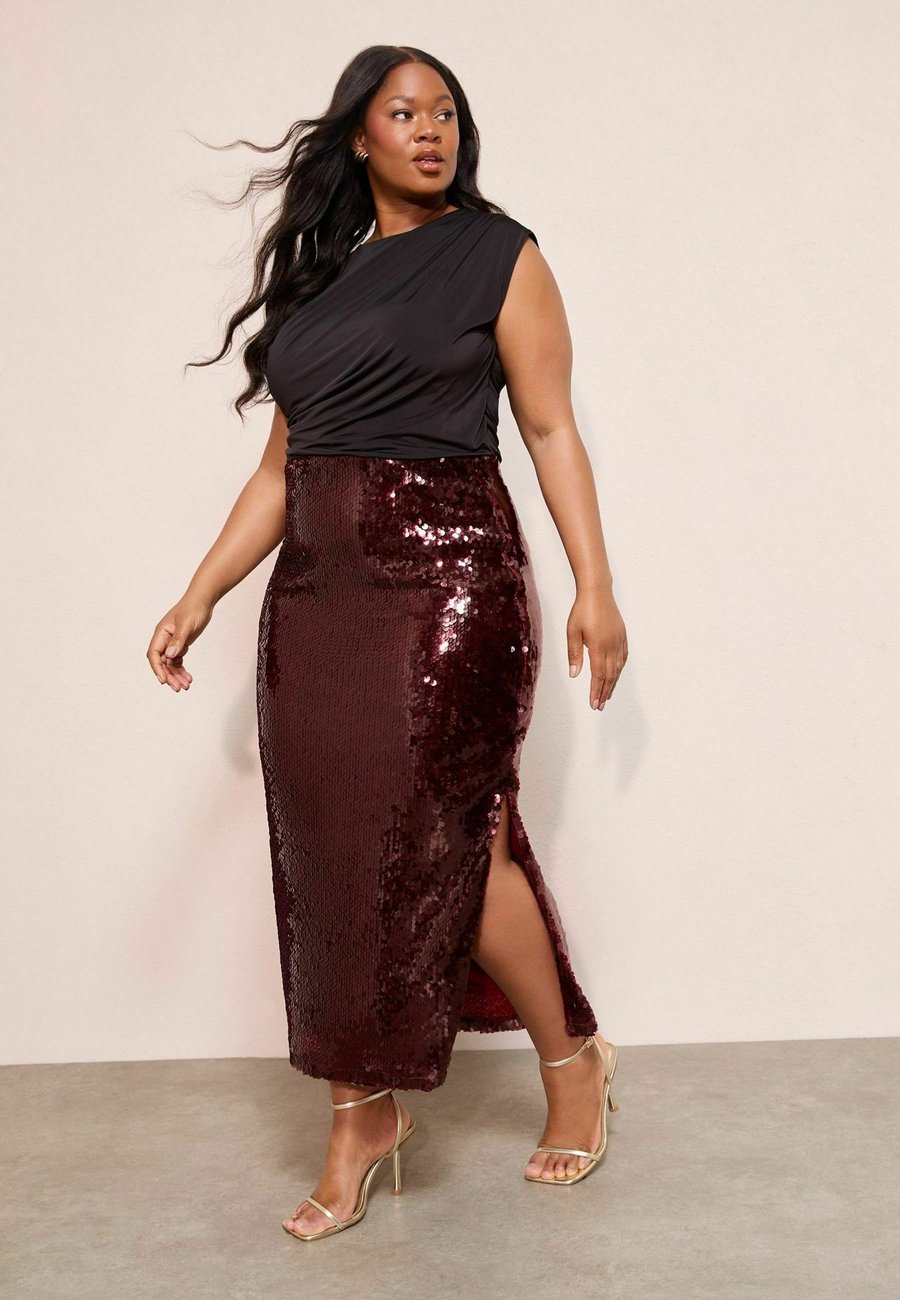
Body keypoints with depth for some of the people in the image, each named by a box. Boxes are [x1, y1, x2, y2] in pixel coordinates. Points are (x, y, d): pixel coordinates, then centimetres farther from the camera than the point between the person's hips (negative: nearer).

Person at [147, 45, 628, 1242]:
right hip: (317, 589, 5)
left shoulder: (498, 255, 5)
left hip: (449, 574, -5)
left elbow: (551, 428, -1)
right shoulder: (315, 275, 17)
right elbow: (283, 464, 14)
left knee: (446, 839, -7)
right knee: (331, 852, 5)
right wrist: (200, 597, 8)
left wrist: (594, 585, -10)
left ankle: (573, 1060, 18)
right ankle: (361, 1118, 19)